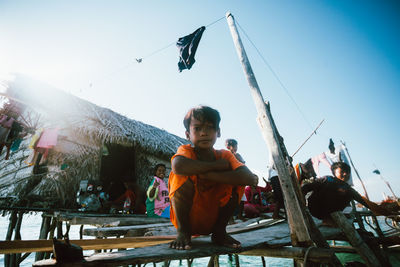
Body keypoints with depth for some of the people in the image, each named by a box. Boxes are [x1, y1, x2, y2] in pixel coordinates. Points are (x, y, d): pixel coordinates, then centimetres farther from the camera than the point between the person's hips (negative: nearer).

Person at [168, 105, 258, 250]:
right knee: (183, 175, -28)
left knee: (236, 178, -18)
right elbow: (177, 166, -41)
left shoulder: (225, 155, -7)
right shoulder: (186, 150, -14)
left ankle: (219, 231, -2)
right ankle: (183, 231, -11)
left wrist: (206, 174, -32)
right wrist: (216, 165, -28)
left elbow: (250, 178, -25)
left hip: (213, 219, 3)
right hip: (186, 218, -2)